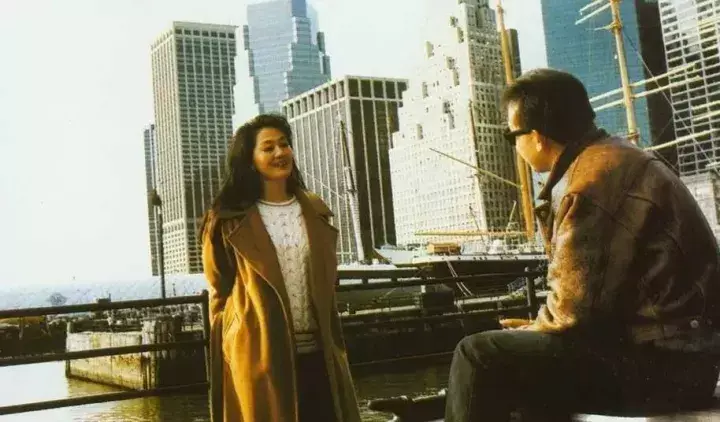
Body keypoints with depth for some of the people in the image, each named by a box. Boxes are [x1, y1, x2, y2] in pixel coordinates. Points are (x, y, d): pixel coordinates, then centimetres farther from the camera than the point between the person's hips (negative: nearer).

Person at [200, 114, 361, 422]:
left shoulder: (315, 212, 11)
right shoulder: (229, 221, -3)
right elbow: (221, 293, 3)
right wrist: (227, 356, 1)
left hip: (317, 351, 4)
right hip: (259, 354, -4)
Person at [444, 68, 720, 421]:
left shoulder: (589, 180, -18)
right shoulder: (614, 159, 14)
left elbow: (576, 308, -20)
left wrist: (535, 329, -2)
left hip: (657, 359, -10)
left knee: (479, 356, -12)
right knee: (530, 348, 27)